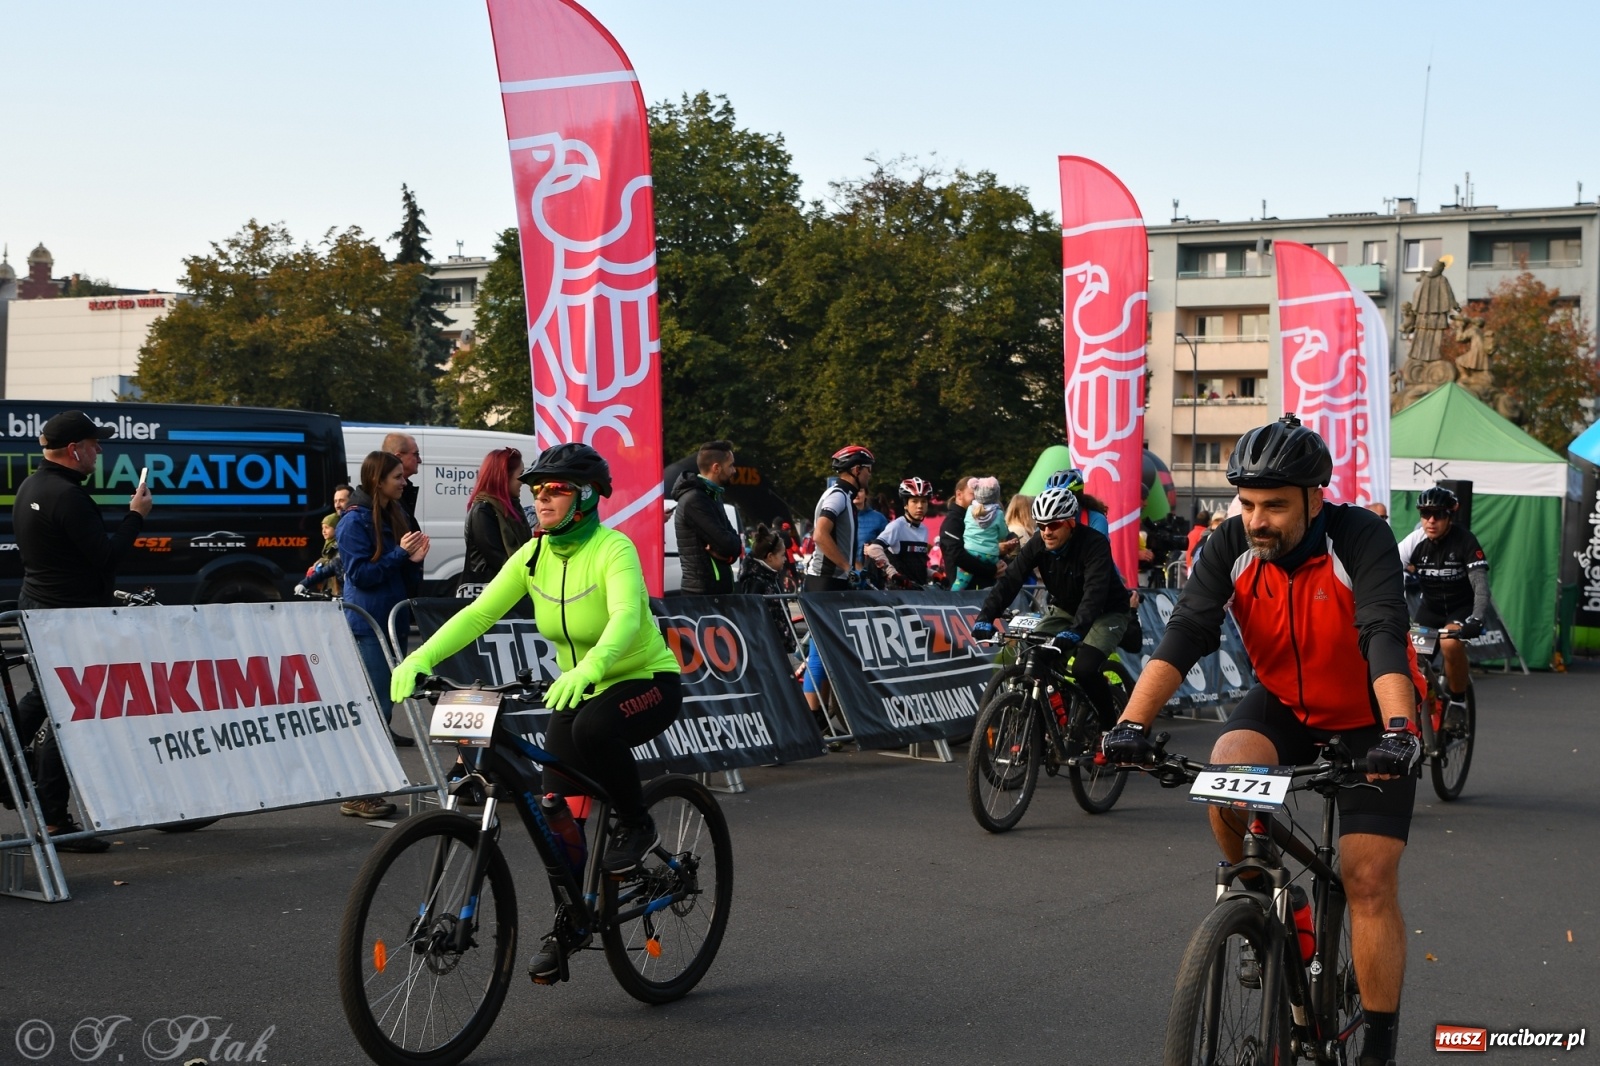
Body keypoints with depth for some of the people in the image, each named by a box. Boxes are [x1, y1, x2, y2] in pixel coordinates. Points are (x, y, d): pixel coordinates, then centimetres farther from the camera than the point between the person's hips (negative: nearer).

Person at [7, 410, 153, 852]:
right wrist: (136, 515, -11)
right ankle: (54, 823, -3)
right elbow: (107, 556, -23)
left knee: (43, 695, 26)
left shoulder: (30, 486, 12)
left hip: (36, 605, 10)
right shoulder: (68, 496, -21)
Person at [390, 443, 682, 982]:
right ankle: (568, 924, 16)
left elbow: (626, 618, -39)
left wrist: (588, 667, -59)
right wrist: (420, 658, -25)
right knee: (558, 807, -3)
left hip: (647, 682, -6)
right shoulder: (534, 554, -4)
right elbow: (479, 613, -10)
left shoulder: (613, 549, -22)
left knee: (593, 729, -38)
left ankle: (637, 826, -10)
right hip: (577, 689, 6)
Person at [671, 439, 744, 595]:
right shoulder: (694, 500, -16)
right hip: (705, 591, -10)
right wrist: (736, 545, 1)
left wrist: (729, 552, -8)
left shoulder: (711, 495, 16)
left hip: (716, 586, 10)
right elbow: (726, 543, -22)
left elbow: (732, 540, 14)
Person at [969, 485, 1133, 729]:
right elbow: (1010, 579, -21)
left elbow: (1095, 592, -40)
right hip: (1065, 610, 6)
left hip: (1106, 613, -5)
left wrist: (1075, 631, -54)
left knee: (1085, 668, -27)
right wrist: (985, 617, -36)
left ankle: (1110, 723, -3)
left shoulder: (1094, 543, -29)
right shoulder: (1038, 544, -14)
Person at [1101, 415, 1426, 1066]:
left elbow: (1385, 637, -37)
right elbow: (1184, 634, -26)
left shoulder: (1360, 538, -26)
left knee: (1369, 879, -10)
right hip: (1283, 703, 3)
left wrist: (1398, 730, -53)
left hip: (1368, 719, -3)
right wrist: (1133, 722, -40)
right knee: (1225, 775, -29)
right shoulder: (1232, 546, -17)